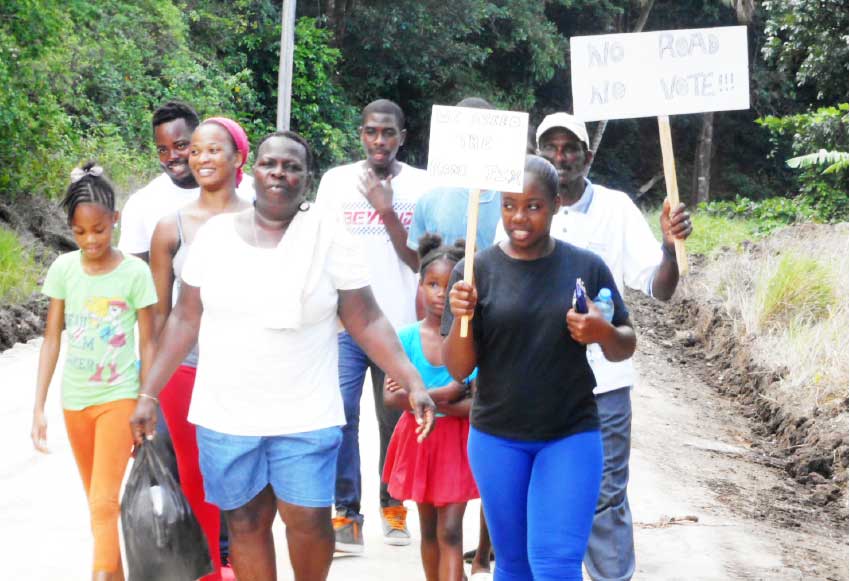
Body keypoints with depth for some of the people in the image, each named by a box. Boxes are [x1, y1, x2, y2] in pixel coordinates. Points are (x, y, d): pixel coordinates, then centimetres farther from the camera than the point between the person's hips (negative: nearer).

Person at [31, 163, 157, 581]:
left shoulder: (135, 272, -11)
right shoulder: (63, 269, -3)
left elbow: (147, 343, -6)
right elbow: (52, 339, 2)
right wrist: (39, 407, -1)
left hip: (119, 398, -4)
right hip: (75, 401, 4)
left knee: (104, 502, -12)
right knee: (99, 502, 14)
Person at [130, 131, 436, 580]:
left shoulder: (327, 234, -4)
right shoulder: (215, 233, 1)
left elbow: (365, 320, -5)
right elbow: (186, 320, 6)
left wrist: (413, 382, -16)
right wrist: (149, 395, 3)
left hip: (304, 416, -2)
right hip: (225, 414, 2)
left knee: (309, 521, -4)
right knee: (245, 522, 8)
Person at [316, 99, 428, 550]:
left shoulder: (420, 186, 3)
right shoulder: (335, 181, 5)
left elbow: (418, 259, -1)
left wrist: (386, 210, -11)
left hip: (400, 323, 0)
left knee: (396, 420, 4)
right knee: (340, 416, -9)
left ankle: (393, 506, 20)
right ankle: (347, 516, -6)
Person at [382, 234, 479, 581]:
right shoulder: (407, 337, -4)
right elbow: (390, 396, -11)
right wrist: (445, 393, -20)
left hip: (457, 439, -3)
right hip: (419, 437, 3)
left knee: (450, 531, -8)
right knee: (428, 529, 14)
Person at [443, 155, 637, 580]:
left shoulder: (587, 268, -4)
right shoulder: (475, 271, -5)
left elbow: (625, 348, 5)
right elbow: (458, 368, -5)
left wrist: (604, 333, -18)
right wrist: (460, 318, -25)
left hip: (571, 437, -1)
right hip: (497, 438, 1)